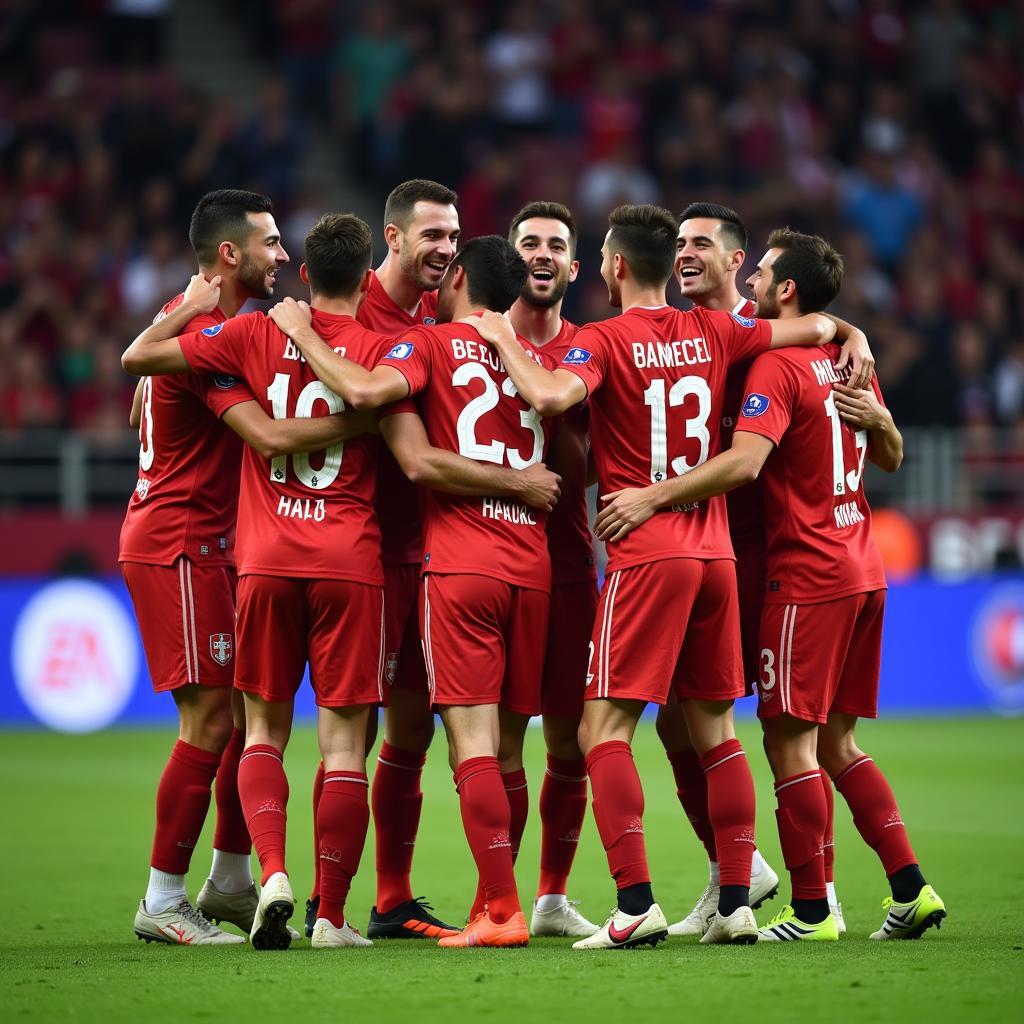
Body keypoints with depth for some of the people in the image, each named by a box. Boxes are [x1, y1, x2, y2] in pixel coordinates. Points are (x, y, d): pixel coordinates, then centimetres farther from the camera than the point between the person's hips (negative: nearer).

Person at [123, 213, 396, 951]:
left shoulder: (256, 335, 2)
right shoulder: (381, 349, -2)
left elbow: (138, 358, 3)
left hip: (266, 560, 2)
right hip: (351, 561, -2)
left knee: (264, 729, 12)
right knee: (344, 741, 3)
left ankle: (274, 873, -10)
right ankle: (331, 915, 2)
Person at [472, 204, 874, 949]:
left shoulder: (604, 341, -7)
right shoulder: (712, 333, 9)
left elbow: (552, 395, -26)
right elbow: (815, 329, 16)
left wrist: (505, 342, -9)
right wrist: (851, 336, 39)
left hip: (646, 555, -6)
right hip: (715, 550, 6)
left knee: (604, 728, -4)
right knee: (716, 728, 12)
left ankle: (636, 902, -16)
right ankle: (737, 902, 8)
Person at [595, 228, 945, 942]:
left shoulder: (778, 367, -13)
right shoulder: (848, 361, 14)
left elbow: (744, 461, -28)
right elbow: (890, 459, 27)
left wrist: (652, 498, -25)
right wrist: (875, 417, 12)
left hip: (807, 579, -9)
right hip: (862, 572, 9)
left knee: (790, 741, -4)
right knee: (837, 742, 13)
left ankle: (811, 911, -4)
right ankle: (911, 887, 8)